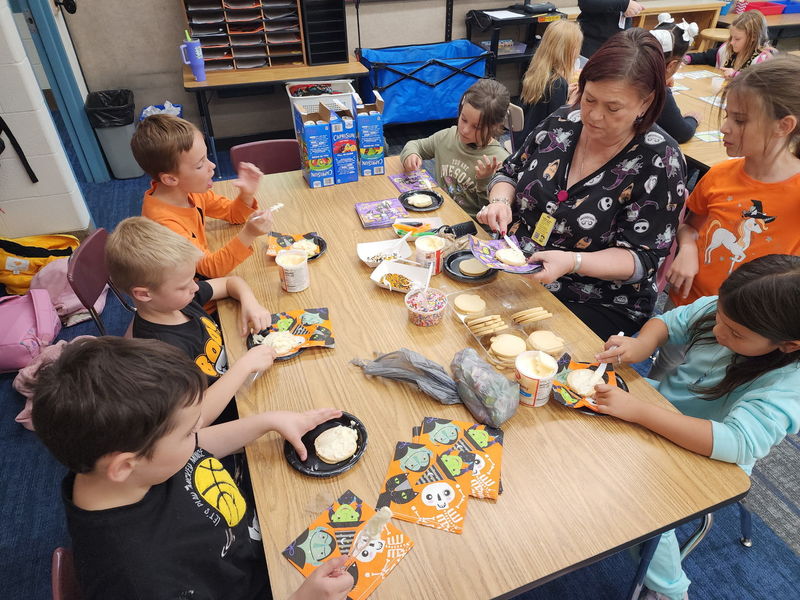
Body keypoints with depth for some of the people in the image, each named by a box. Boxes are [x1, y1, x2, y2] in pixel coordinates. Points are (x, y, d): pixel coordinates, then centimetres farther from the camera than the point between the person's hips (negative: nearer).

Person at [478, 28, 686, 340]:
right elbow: (509, 173, 10)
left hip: (598, 304, -4)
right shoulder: (562, 122, 0)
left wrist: (571, 262, -32)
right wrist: (500, 201, -13)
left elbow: (642, 259, -15)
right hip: (516, 270, 5)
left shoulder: (659, 160, -14)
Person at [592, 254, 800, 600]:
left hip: (701, 457, -6)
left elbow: (737, 444, -43)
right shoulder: (719, 309, -17)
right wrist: (642, 344, -24)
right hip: (663, 403, 6)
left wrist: (638, 412, -46)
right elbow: (669, 322, -1)